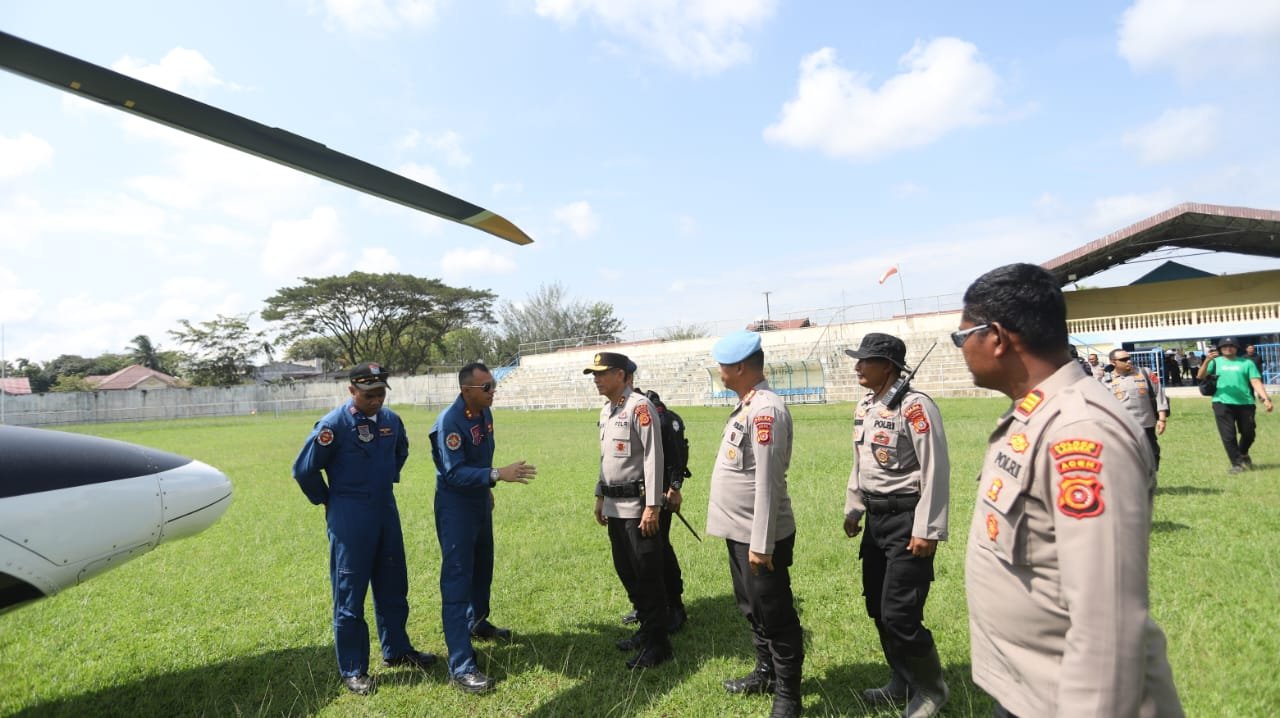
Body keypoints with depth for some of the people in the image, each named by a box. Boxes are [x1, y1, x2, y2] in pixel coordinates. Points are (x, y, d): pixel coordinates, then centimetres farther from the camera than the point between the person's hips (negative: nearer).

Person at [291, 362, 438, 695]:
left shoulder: (392, 420, 0)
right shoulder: (333, 425, -17)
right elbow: (304, 470, -11)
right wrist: (328, 501, -1)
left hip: (387, 512, 6)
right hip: (350, 518, -6)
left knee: (393, 587, 16)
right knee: (349, 594, 5)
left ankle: (396, 649, 34)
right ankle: (352, 670, 18)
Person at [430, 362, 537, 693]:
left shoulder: (485, 413, 0)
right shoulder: (449, 422, -26)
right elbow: (454, 473, -31)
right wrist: (498, 475, -38)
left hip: (480, 502, 9)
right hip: (455, 508, -8)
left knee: (482, 568, 23)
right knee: (457, 579, -6)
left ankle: (477, 623, 46)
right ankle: (460, 666, -2)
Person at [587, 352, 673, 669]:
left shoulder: (640, 407, -15)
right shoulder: (605, 411, 12)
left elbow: (653, 457, -18)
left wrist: (653, 505, -21)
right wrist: (600, 497, 20)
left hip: (637, 504, -9)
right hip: (614, 505, 9)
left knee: (647, 574, -1)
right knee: (625, 571, 16)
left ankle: (658, 643, 12)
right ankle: (646, 630, 31)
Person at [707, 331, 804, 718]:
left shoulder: (766, 409, -21)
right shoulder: (746, 406, 10)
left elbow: (767, 482, -24)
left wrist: (761, 544, -23)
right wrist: (746, 537, 19)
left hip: (758, 536, -10)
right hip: (738, 532, 10)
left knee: (776, 617, 6)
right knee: (753, 609, 23)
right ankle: (766, 673, 41)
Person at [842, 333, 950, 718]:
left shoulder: (914, 405, -18)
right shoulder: (865, 406, 9)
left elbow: (935, 470, -19)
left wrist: (926, 530, -20)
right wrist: (853, 510, 20)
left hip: (906, 517, -9)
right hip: (876, 517, 9)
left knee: (899, 613, -5)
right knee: (878, 607, 16)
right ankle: (903, 681, 36)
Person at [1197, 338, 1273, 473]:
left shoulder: (1246, 362, 9)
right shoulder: (1216, 361, 7)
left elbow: (1256, 382, 2)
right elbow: (1200, 377, -6)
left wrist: (1265, 399, -13)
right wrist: (1207, 361, -22)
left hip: (1245, 403, 2)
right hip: (1222, 403, -2)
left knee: (1249, 433, 12)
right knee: (1228, 435, -3)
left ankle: (1243, 455, 39)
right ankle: (1237, 463, 6)